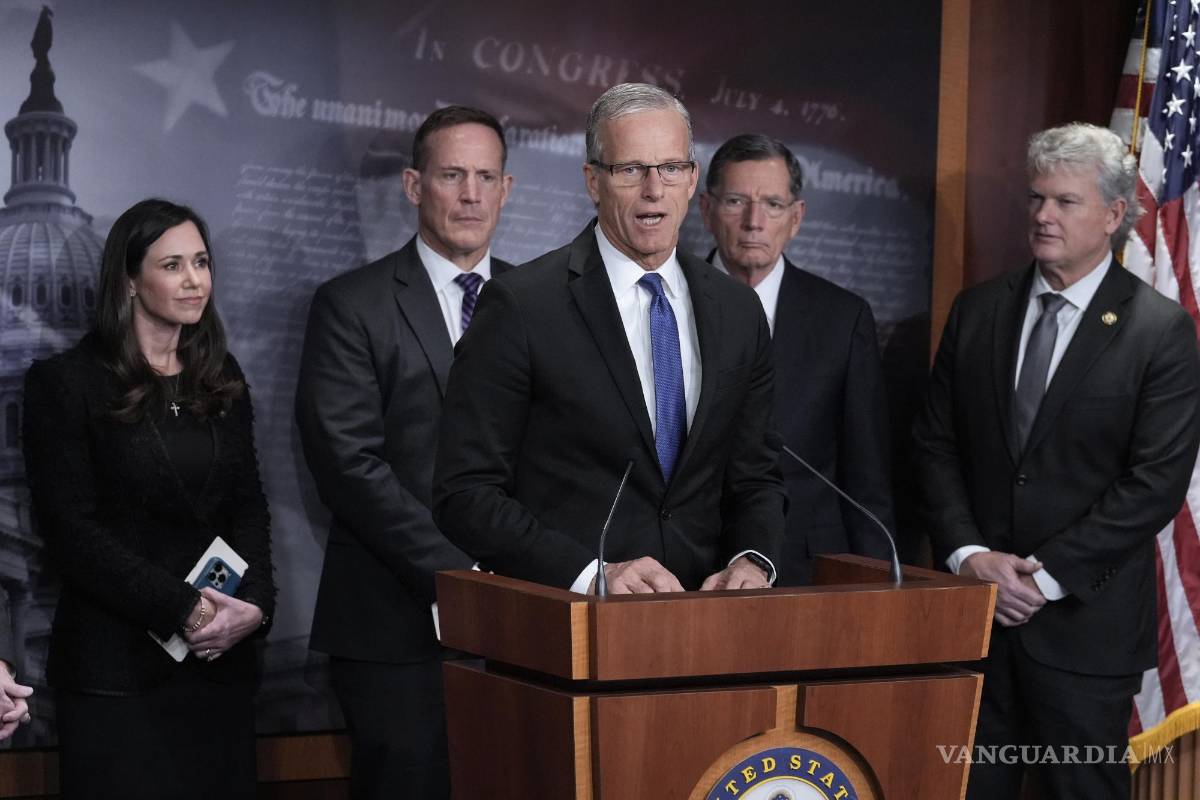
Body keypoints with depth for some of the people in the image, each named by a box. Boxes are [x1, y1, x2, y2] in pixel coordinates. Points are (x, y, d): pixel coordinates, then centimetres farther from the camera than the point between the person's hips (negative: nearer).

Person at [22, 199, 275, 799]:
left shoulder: (221, 380, 13)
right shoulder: (67, 383, -4)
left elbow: (249, 506, 12)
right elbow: (69, 528, -9)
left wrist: (255, 602, -7)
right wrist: (181, 610, -14)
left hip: (219, 658, 5)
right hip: (117, 666, -4)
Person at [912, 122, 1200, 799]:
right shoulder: (977, 312, 9)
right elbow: (937, 445, 8)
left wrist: (1046, 574, -13)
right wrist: (969, 555, -7)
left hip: (1086, 622, -3)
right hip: (974, 609, 3)